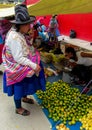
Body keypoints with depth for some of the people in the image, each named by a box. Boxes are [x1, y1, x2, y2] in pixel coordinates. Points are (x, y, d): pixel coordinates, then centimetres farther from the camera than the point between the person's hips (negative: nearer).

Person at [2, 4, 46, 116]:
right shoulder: (14, 37, -30)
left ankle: (24, 98, 52)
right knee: (19, 87, 9)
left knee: (24, 85, 27)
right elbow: (19, 58, -30)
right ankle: (18, 108, 30)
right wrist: (34, 66, -28)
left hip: (22, 66, 9)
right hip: (18, 69, -9)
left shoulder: (18, 33, 1)